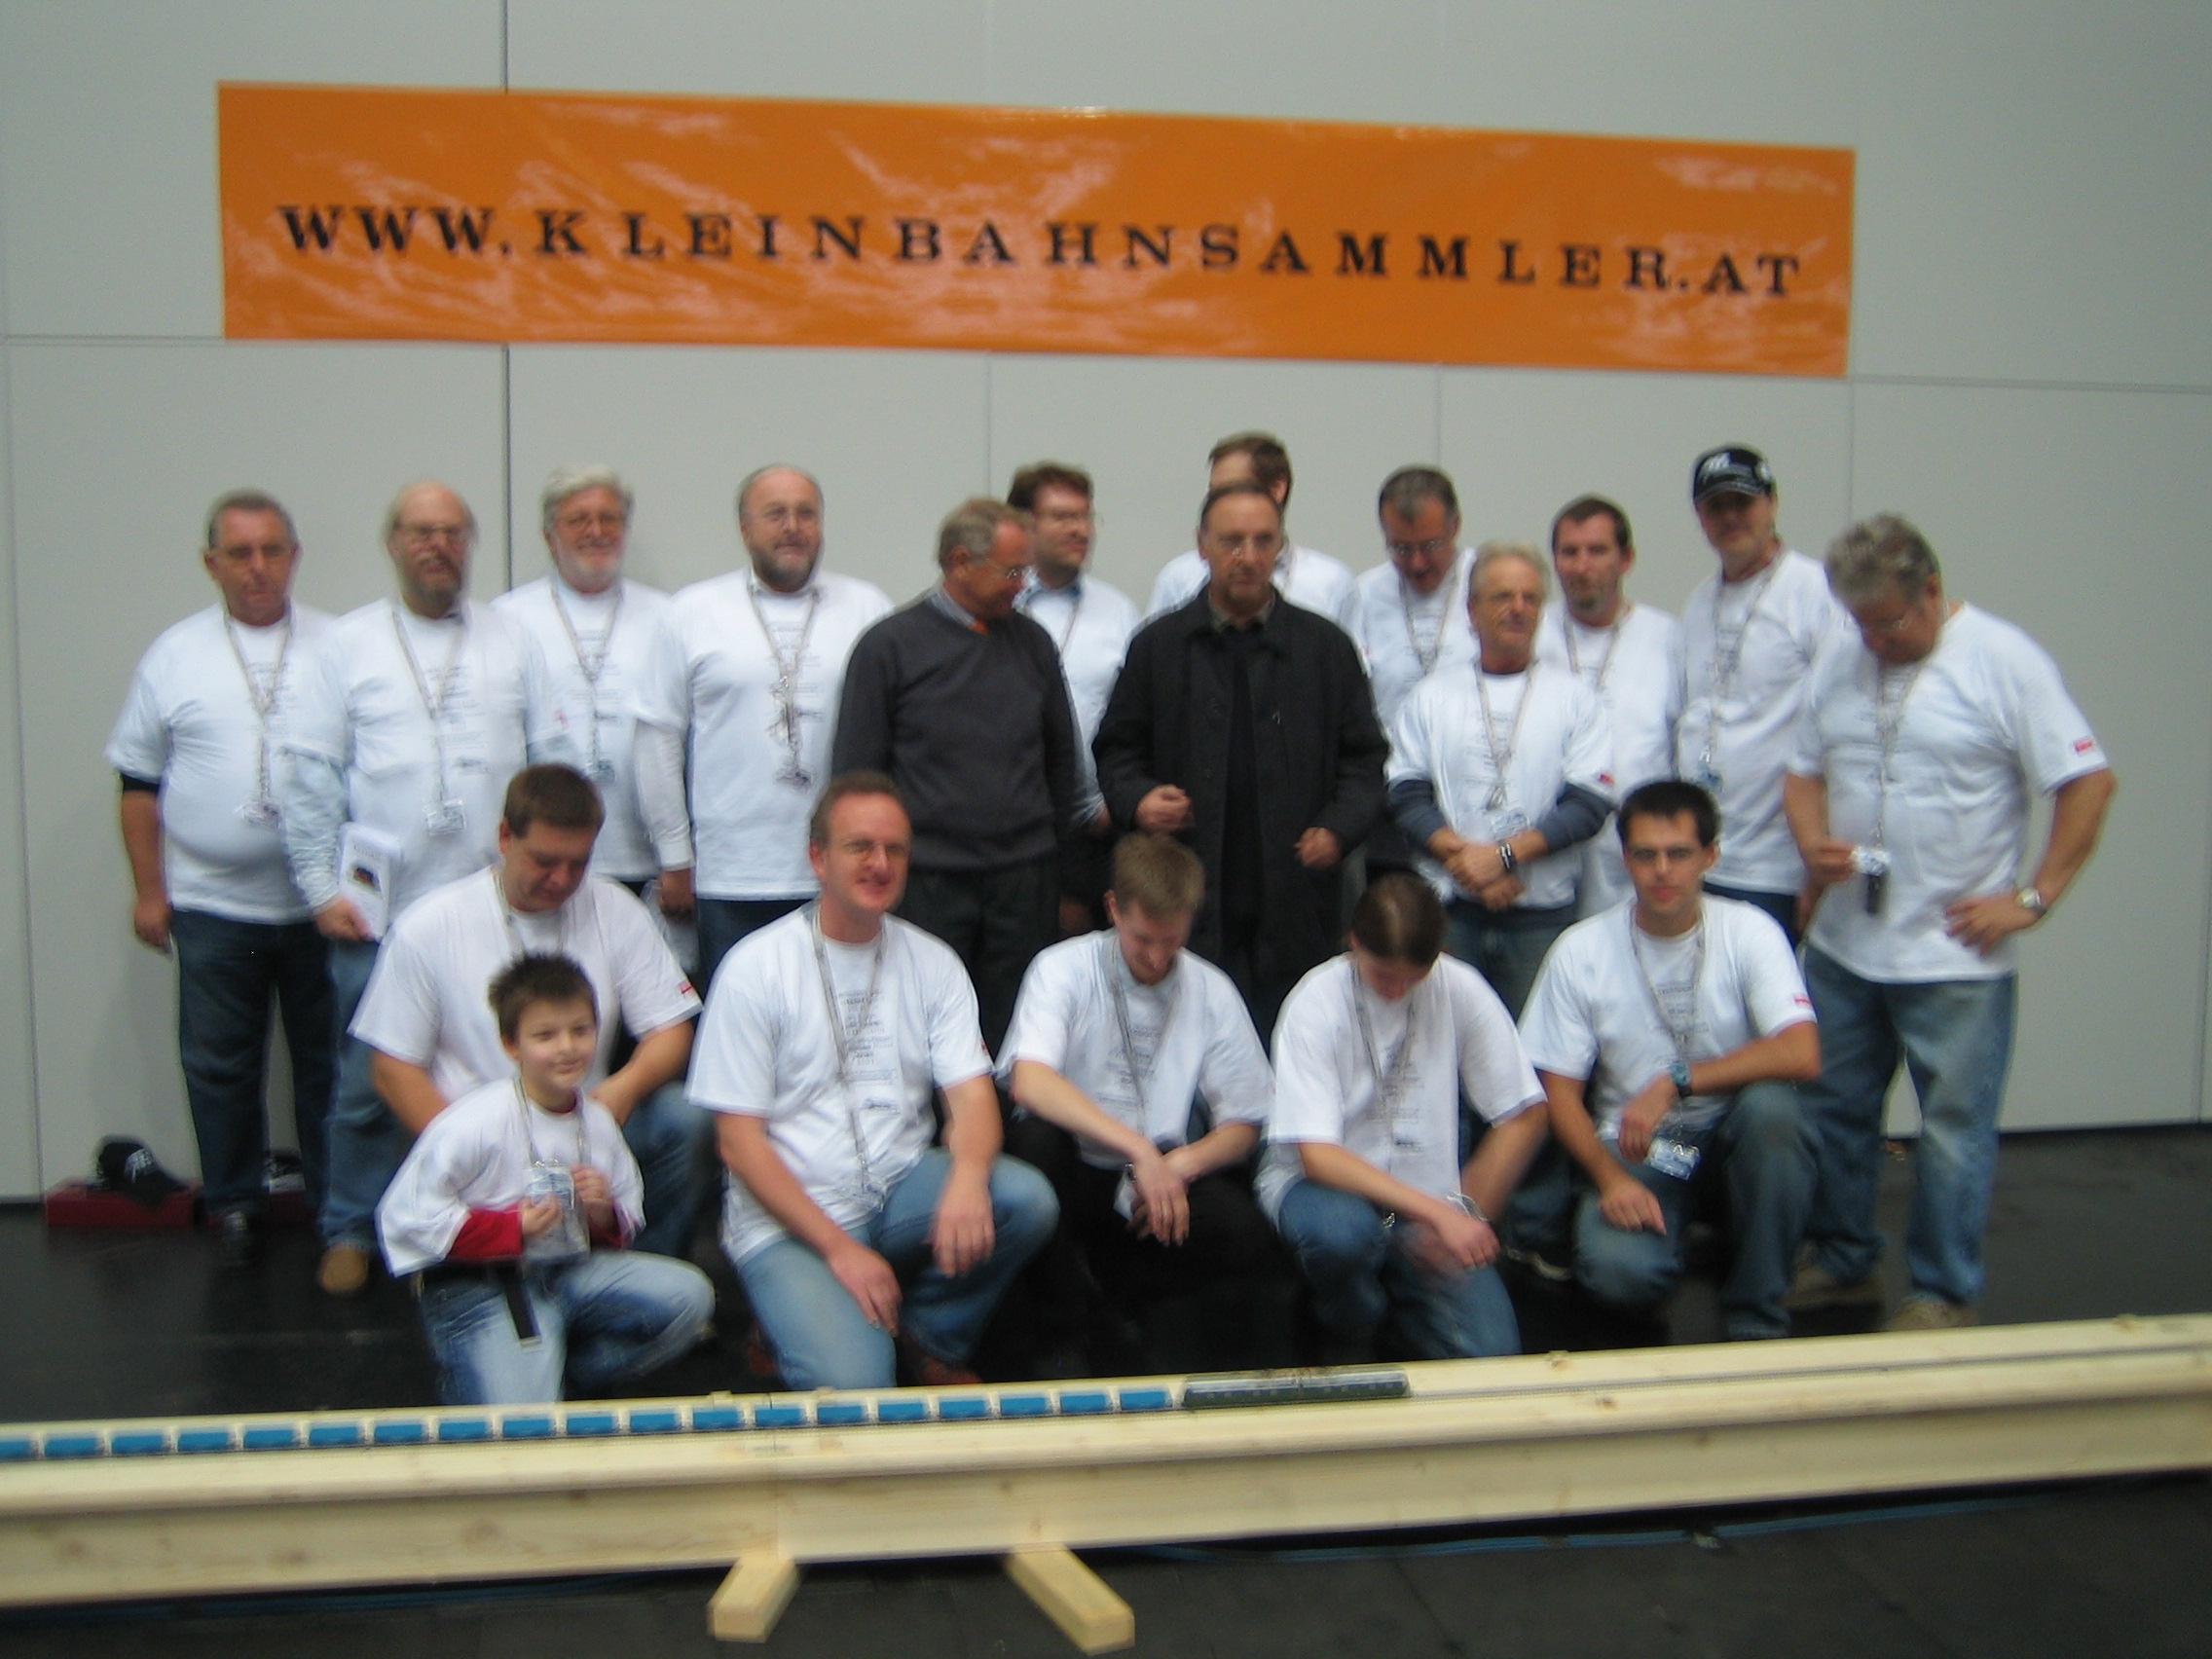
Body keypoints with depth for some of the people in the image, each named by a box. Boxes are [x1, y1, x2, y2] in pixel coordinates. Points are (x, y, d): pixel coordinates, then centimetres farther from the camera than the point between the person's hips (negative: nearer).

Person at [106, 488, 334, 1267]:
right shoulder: (175, 656, 4)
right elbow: (140, 783, 7)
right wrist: (149, 889, 3)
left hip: (321, 902, 0)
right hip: (212, 906, 1)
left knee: (328, 1063, 8)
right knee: (219, 1064, 8)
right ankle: (234, 1205, 24)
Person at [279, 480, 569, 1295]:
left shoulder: (513, 645, 9)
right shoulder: (347, 645, 4)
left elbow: (553, 762, 8)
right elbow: (309, 775, 2)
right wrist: (322, 887, -3)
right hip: (378, 909, -1)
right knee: (367, 1081, 4)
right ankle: (350, 1231, 20)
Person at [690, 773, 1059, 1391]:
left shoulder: (932, 962, 6)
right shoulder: (756, 968, -7)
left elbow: (970, 1095, -3)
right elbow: (740, 1142, -9)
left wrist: (968, 1179, -27)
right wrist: (838, 1247, -18)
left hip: (902, 1190, 5)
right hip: (789, 1217, -4)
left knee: (1028, 1199, -24)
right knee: (851, 1384, -27)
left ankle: (926, 1341, 1)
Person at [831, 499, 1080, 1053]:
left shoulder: (1032, 643, 11)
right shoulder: (890, 645, -1)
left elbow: (1061, 754, 19)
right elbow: (856, 771, 1)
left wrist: (1060, 845, 16)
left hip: (1025, 882, 3)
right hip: (929, 883, -3)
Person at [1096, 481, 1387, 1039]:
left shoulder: (1327, 647, 10)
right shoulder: (1157, 645, 9)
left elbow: (1362, 757, 10)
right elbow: (1117, 748, 13)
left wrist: (1339, 827, -7)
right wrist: (1135, 800, -8)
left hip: (1293, 908, 0)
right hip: (1189, 906, 0)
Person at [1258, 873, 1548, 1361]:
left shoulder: (1460, 989, -7)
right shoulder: (1315, 1004, -15)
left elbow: (1523, 1116, 0)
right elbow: (1317, 1155, -22)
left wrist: (1465, 1212, -9)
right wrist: (1437, 1212, -30)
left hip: (1429, 1199, 3)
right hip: (1323, 1184, -2)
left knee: (1491, 1354, -19)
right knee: (1341, 1231, -38)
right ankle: (1349, 1352, -3)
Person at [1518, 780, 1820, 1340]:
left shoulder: (1749, 932, -10)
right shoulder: (1581, 951, -8)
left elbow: (1801, 1055, -24)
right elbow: (1561, 1091, -3)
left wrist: (1674, 1081, -28)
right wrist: (1610, 1177, -19)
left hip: (1731, 1128, 1)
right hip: (1631, 1145, -1)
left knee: (1770, 1105, -35)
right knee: (1617, 1271, -29)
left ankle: (1756, 1320, -15)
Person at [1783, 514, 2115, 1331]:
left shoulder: (2005, 662, -10)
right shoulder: (1841, 667, 8)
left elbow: (2089, 782, -11)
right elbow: (1805, 772, 16)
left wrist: (2032, 897, -13)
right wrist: (1814, 844, -4)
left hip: (1955, 955, -6)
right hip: (1840, 945, 6)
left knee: (1955, 1127, 4)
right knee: (1832, 1110, 15)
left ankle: (1944, 1293, 18)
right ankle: (1840, 1262, 31)